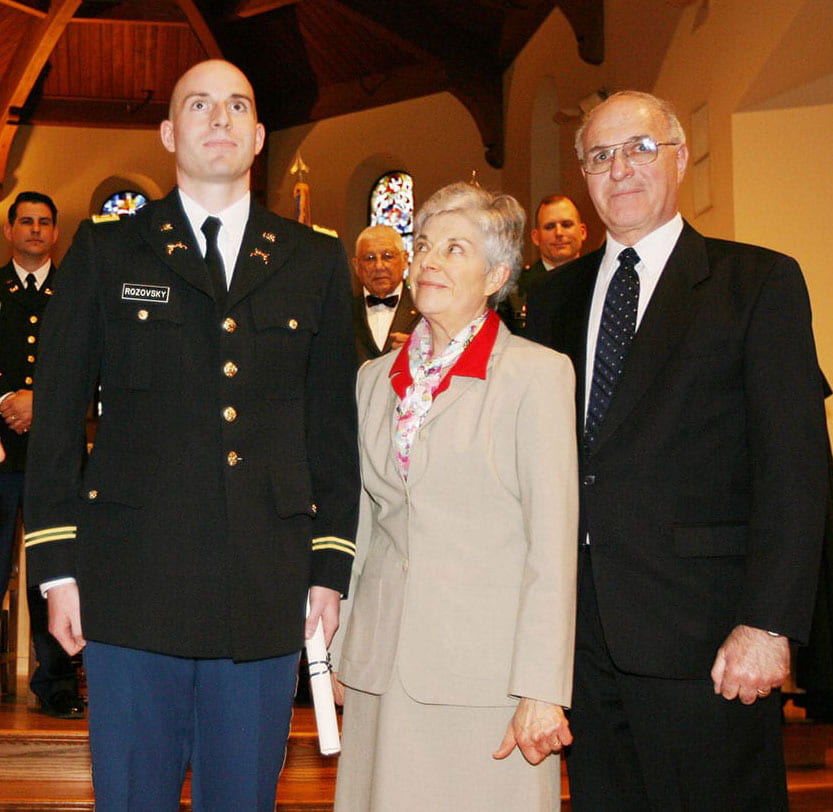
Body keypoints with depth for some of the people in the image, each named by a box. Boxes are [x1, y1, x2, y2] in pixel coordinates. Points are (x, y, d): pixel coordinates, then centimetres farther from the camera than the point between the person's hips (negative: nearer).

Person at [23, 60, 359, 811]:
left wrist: (331, 568, 4)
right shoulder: (105, 253, 7)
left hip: (266, 595, 1)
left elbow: (336, 428, 9)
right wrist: (57, 566, 0)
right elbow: (56, 417, 5)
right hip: (134, 585, -1)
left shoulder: (315, 263, 10)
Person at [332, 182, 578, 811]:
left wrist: (542, 689, -13)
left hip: (485, 668, -4)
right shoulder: (376, 379, 12)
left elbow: (553, 543, -9)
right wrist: (336, 652, 13)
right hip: (381, 665, 5)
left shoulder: (538, 374, -5)